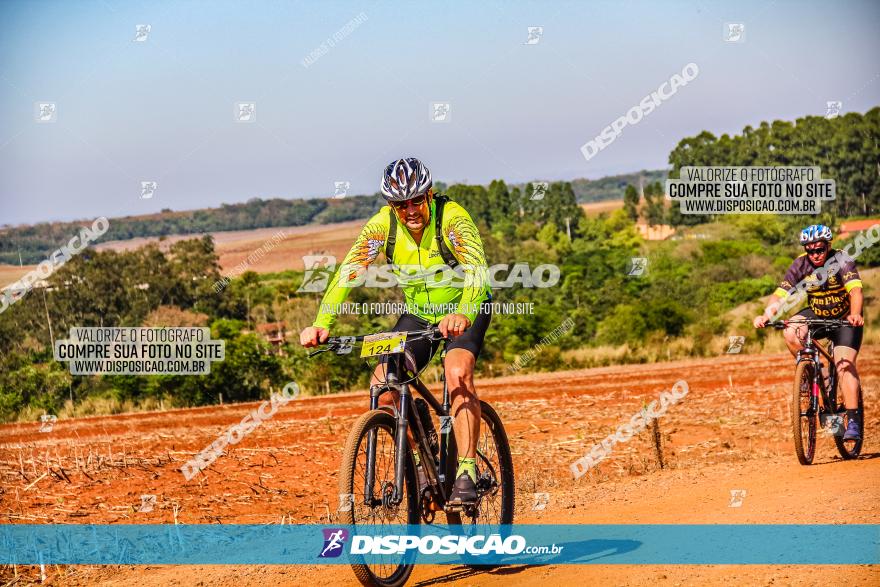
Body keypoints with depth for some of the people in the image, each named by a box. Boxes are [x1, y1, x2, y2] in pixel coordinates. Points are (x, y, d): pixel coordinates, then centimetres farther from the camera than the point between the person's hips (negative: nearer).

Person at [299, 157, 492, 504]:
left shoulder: (452, 218, -28)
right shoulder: (382, 225, -18)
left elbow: (477, 270, -41)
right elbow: (347, 273, -24)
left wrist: (462, 314, -60)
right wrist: (321, 325, -39)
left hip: (465, 309, -4)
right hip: (419, 313, 4)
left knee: (457, 374, -31)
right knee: (382, 386, -15)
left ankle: (467, 472, -26)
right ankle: (419, 460, 4)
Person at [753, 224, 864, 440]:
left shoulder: (842, 261, -22)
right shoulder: (800, 266, -15)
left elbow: (855, 291, -37)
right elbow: (780, 295, -22)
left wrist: (855, 314, -57)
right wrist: (766, 315, -42)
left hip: (844, 318, -3)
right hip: (816, 316, 3)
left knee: (844, 364, -21)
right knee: (791, 333, -27)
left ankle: (853, 421, -18)